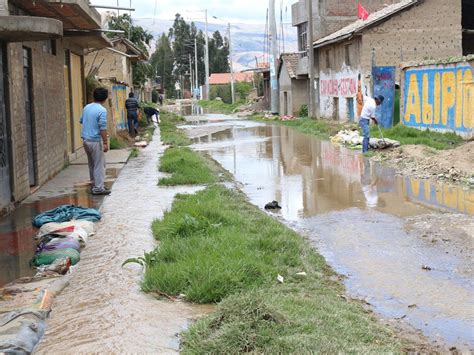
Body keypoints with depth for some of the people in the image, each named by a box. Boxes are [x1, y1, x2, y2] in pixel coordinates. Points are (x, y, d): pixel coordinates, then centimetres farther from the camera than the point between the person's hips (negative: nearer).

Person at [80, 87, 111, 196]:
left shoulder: (86, 108, 6)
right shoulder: (102, 110, -17)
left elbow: (81, 121, 18)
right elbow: (103, 128, -20)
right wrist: (105, 143, -16)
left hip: (85, 139, 8)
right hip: (96, 141, -8)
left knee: (91, 163, 22)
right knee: (99, 165, -1)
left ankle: (94, 182, 33)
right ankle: (98, 188, -2)